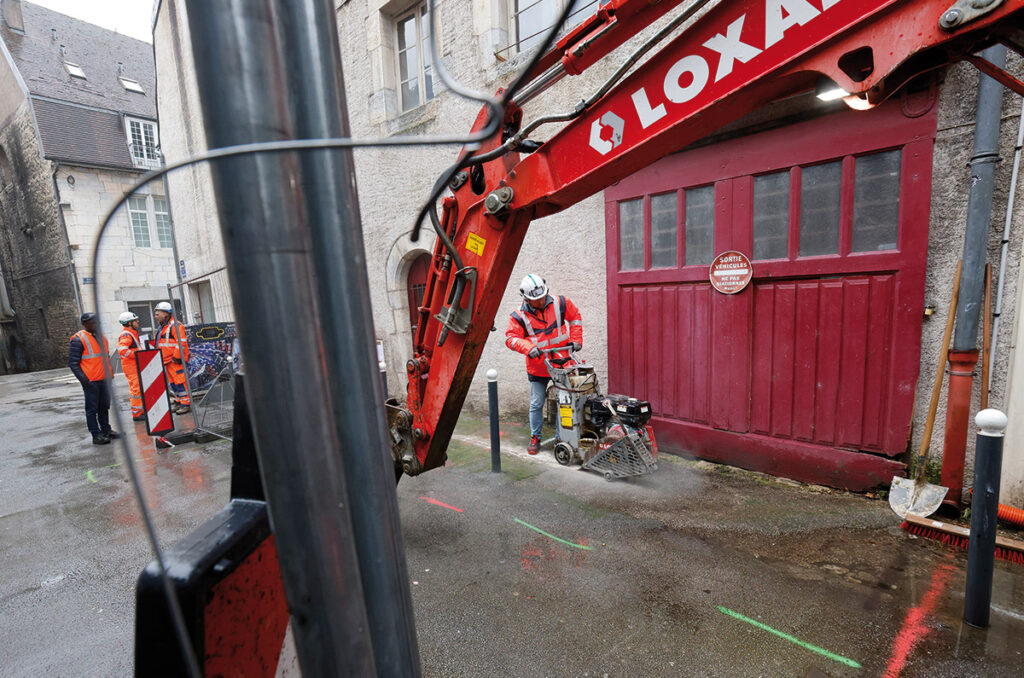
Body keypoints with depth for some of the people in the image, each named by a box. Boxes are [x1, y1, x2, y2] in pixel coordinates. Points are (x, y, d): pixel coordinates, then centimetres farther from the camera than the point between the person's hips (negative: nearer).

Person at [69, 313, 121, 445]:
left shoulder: (100, 337, 14)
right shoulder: (79, 339, -9)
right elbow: (73, 362, -11)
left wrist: (109, 373, 17)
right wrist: (83, 379, -19)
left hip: (103, 379, 7)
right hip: (90, 381, -7)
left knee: (104, 406, 15)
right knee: (92, 408, 1)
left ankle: (106, 430, 27)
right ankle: (96, 435, 6)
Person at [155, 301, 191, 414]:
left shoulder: (175, 325, -12)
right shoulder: (163, 327, 20)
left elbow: (181, 342, -20)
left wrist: (176, 357, -21)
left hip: (175, 361, -10)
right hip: (166, 361, 10)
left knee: (180, 382, -8)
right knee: (172, 383, 14)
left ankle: (186, 404, -4)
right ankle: (178, 402, 23)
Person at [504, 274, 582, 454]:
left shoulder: (559, 304, -5)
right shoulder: (519, 316, -10)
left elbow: (575, 316, 11)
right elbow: (511, 338, -13)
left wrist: (575, 339, 3)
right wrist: (528, 347, -30)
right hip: (537, 367, -1)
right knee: (536, 404, 5)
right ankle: (535, 437, 24)